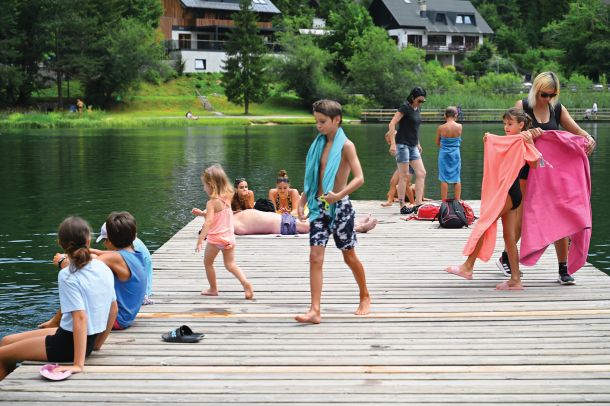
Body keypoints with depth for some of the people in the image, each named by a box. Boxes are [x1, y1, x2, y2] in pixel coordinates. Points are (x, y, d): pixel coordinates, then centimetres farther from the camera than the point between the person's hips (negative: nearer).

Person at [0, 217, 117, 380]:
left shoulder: (67, 276, -22)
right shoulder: (103, 268, 0)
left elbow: (80, 317, -29)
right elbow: (113, 309, 8)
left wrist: (78, 364, -30)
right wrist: (97, 344, 19)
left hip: (69, 344, -8)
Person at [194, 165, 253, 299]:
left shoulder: (212, 202, -17)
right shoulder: (227, 197, 4)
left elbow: (209, 222, -27)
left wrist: (200, 239, -31)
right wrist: (201, 213, 22)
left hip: (215, 238, -6)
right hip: (229, 237, 6)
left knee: (208, 262, 15)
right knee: (230, 264, 8)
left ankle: (213, 289, 22)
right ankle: (245, 283, -15)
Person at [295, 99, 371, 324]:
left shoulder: (346, 145, -10)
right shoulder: (319, 144, 10)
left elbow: (359, 178, -19)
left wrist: (338, 195, -32)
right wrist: (302, 201, 10)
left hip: (340, 207, -5)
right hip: (319, 206, 5)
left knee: (349, 256, 11)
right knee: (315, 257, -7)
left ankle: (365, 297, 33)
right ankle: (315, 310, -11)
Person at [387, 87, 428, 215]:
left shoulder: (417, 109, 13)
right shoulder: (405, 108, -11)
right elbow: (392, 124, -17)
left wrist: (418, 144, 23)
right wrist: (393, 144, -23)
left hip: (413, 146, 8)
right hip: (402, 145, -8)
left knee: (421, 173, 0)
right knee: (404, 176, -5)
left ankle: (418, 204, 1)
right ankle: (403, 206, 0)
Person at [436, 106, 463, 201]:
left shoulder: (441, 128, -10)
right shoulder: (459, 126, -7)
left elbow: (437, 143, 2)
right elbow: (459, 139, 6)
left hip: (444, 154, -1)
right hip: (455, 154, 1)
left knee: (444, 179, 4)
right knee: (456, 178, 11)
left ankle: (444, 201, 5)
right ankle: (457, 201, 14)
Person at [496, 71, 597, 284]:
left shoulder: (558, 109, 7)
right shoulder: (522, 106, -2)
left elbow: (576, 130, 2)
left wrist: (588, 138, -20)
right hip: (527, 170, -3)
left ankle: (563, 270, 3)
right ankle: (505, 259, 23)